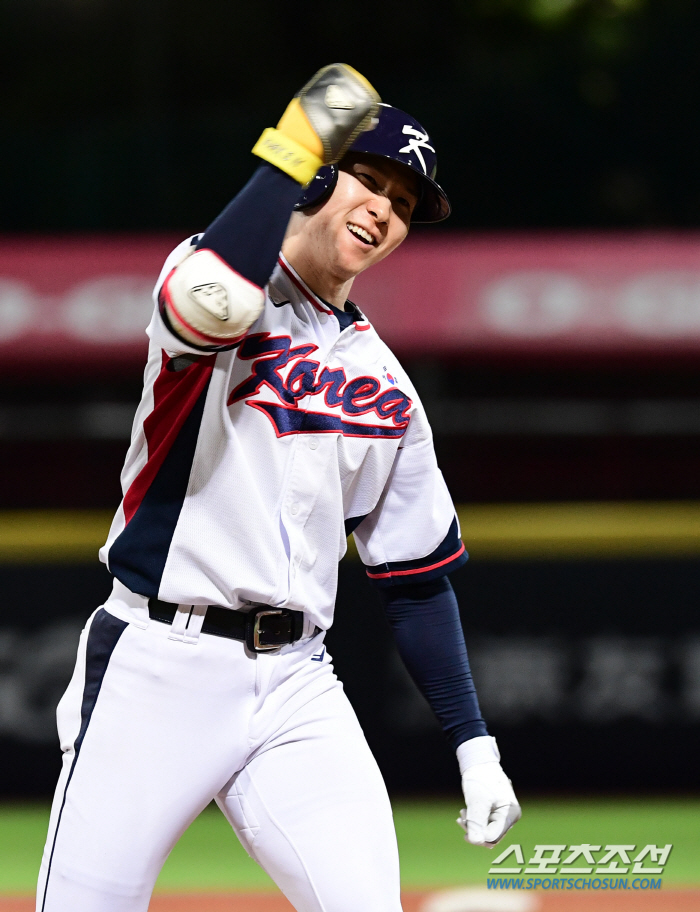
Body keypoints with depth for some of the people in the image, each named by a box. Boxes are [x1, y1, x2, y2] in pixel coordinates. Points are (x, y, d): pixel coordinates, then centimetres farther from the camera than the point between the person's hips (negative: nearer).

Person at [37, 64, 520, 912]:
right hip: (160, 665, -4)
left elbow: (418, 578, 18)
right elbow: (214, 301, -28)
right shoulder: (214, 271, 1)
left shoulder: (386, 390, 16)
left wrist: (474, 746, 11)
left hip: (296, 684, 4)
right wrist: (294, 151, -26)